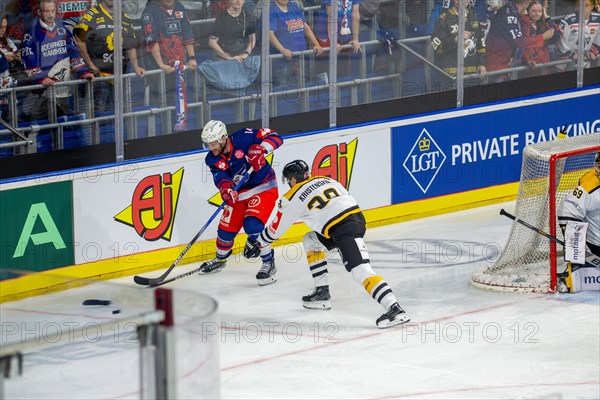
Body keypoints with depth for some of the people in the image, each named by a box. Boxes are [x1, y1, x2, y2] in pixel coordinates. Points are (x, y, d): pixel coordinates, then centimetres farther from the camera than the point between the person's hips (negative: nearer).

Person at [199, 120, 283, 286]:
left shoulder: (243, 138, -21)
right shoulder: (212, 159, -7)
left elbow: (275, 137, -21)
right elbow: (220, 177, -22)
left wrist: (259, 150, -40)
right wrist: (226, 188, -46)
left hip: (264, 188, -6)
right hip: (239, 193, 6)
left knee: (252, 225, -25)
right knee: (226, 228, 9)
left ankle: (269, 264, -9)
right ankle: (220, 259, 40)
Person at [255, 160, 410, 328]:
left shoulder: (292, 198, 7)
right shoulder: (326, 180, 24)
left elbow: (275, 228, 18)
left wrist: (259, 243, 35)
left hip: (344, 230, -8)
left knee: (361, 273, -18)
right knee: (311, 241, 25)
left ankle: (395, 310, -34)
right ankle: (322, 293, 24)